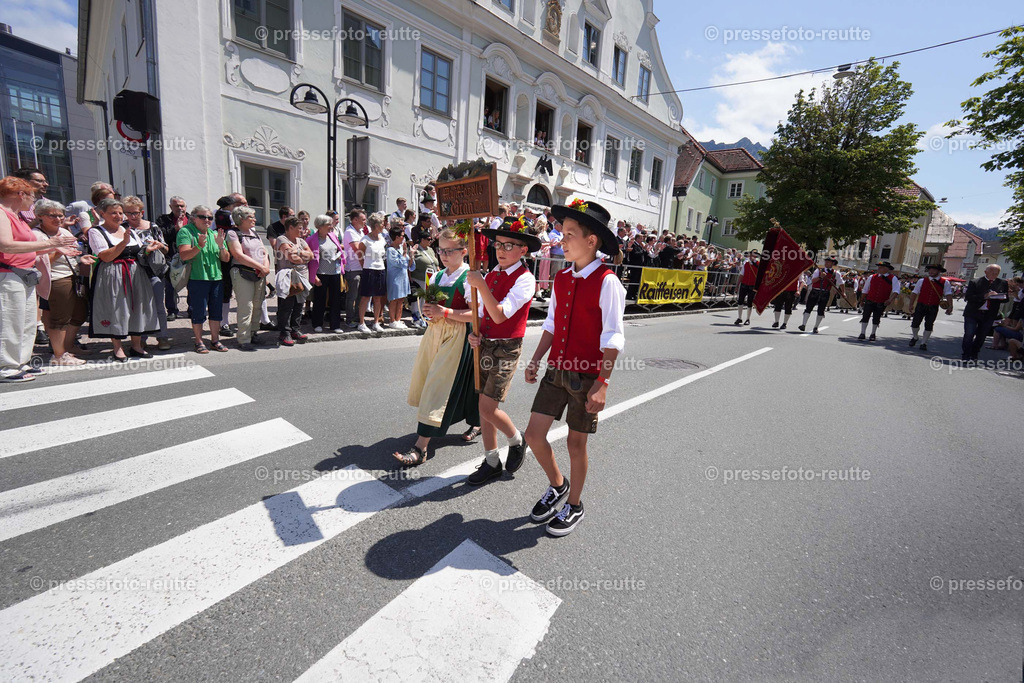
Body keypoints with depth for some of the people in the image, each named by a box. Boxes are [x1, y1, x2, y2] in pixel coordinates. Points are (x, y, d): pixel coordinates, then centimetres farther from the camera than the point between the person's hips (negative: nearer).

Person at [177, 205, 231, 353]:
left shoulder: (215, 234, 16)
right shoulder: (186, 232, -1)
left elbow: (226, 259, 11)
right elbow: (184, 255, -14)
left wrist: (221, 245, -6)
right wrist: (199, 246, -27)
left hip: (217, 278, 5)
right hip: (197, 278, -5)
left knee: (217, 311, 8)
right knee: (199, 312, -1)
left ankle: (215, 340, 19)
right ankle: (199, 342, 10)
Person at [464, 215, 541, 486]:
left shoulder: (525, 279, -11)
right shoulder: (490, 275, 10)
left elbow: (500, 315, -21)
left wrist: (480, 286, -24)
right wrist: (475, 335, 2)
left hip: (506, 348, -7)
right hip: (485, 346, 7)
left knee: (488, 407, -10)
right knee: (484, 407, 10)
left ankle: (517, 441, 21)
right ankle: (491, 462, 26)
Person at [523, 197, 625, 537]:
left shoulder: (606, 282, -14)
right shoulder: (561, 279, 6)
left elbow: (612, 338, -15)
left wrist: (601, 383, -20)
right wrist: (535, 360, 10)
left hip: (586, 376, -6)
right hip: (556, 371, 6)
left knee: (576, 442, 9)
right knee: (534, 434, 5)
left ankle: (574, 506, 33)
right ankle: (557, 486, 33)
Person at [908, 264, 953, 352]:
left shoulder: (945, 283, 4)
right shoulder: (922, 281, 5)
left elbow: (948, 295, -1)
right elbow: (915, 293, 7)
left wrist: (950, 306, -11)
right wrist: (911, 305, 3)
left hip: (933, 308, 0)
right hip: (920, 305, 0)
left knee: (929, 326, 2)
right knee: (915, 324, -2)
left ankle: (924, 343, 14)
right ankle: (915, 337, 25)